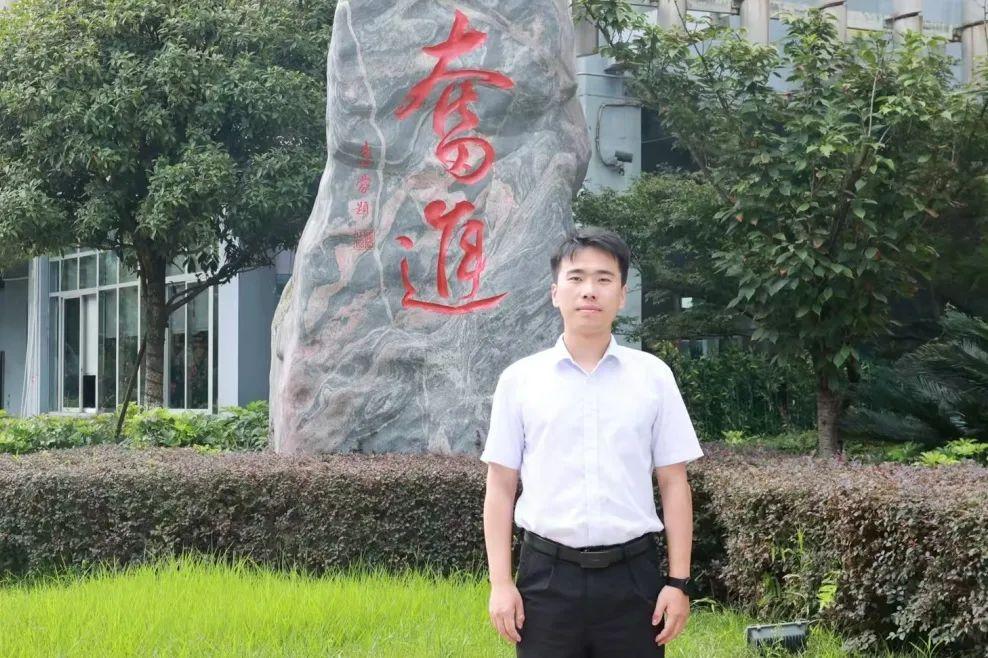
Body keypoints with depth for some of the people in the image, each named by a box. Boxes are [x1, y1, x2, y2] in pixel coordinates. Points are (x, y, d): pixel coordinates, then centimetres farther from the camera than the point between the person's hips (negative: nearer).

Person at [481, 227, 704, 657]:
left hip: (631, 574, 0)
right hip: (549, 574, 0)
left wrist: (678, 581, 0)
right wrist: (501, 582, -3)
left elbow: (674, 484, 4)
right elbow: (501, 487, 4)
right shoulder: (519, 379, 2)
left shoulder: (653, 376, 3)